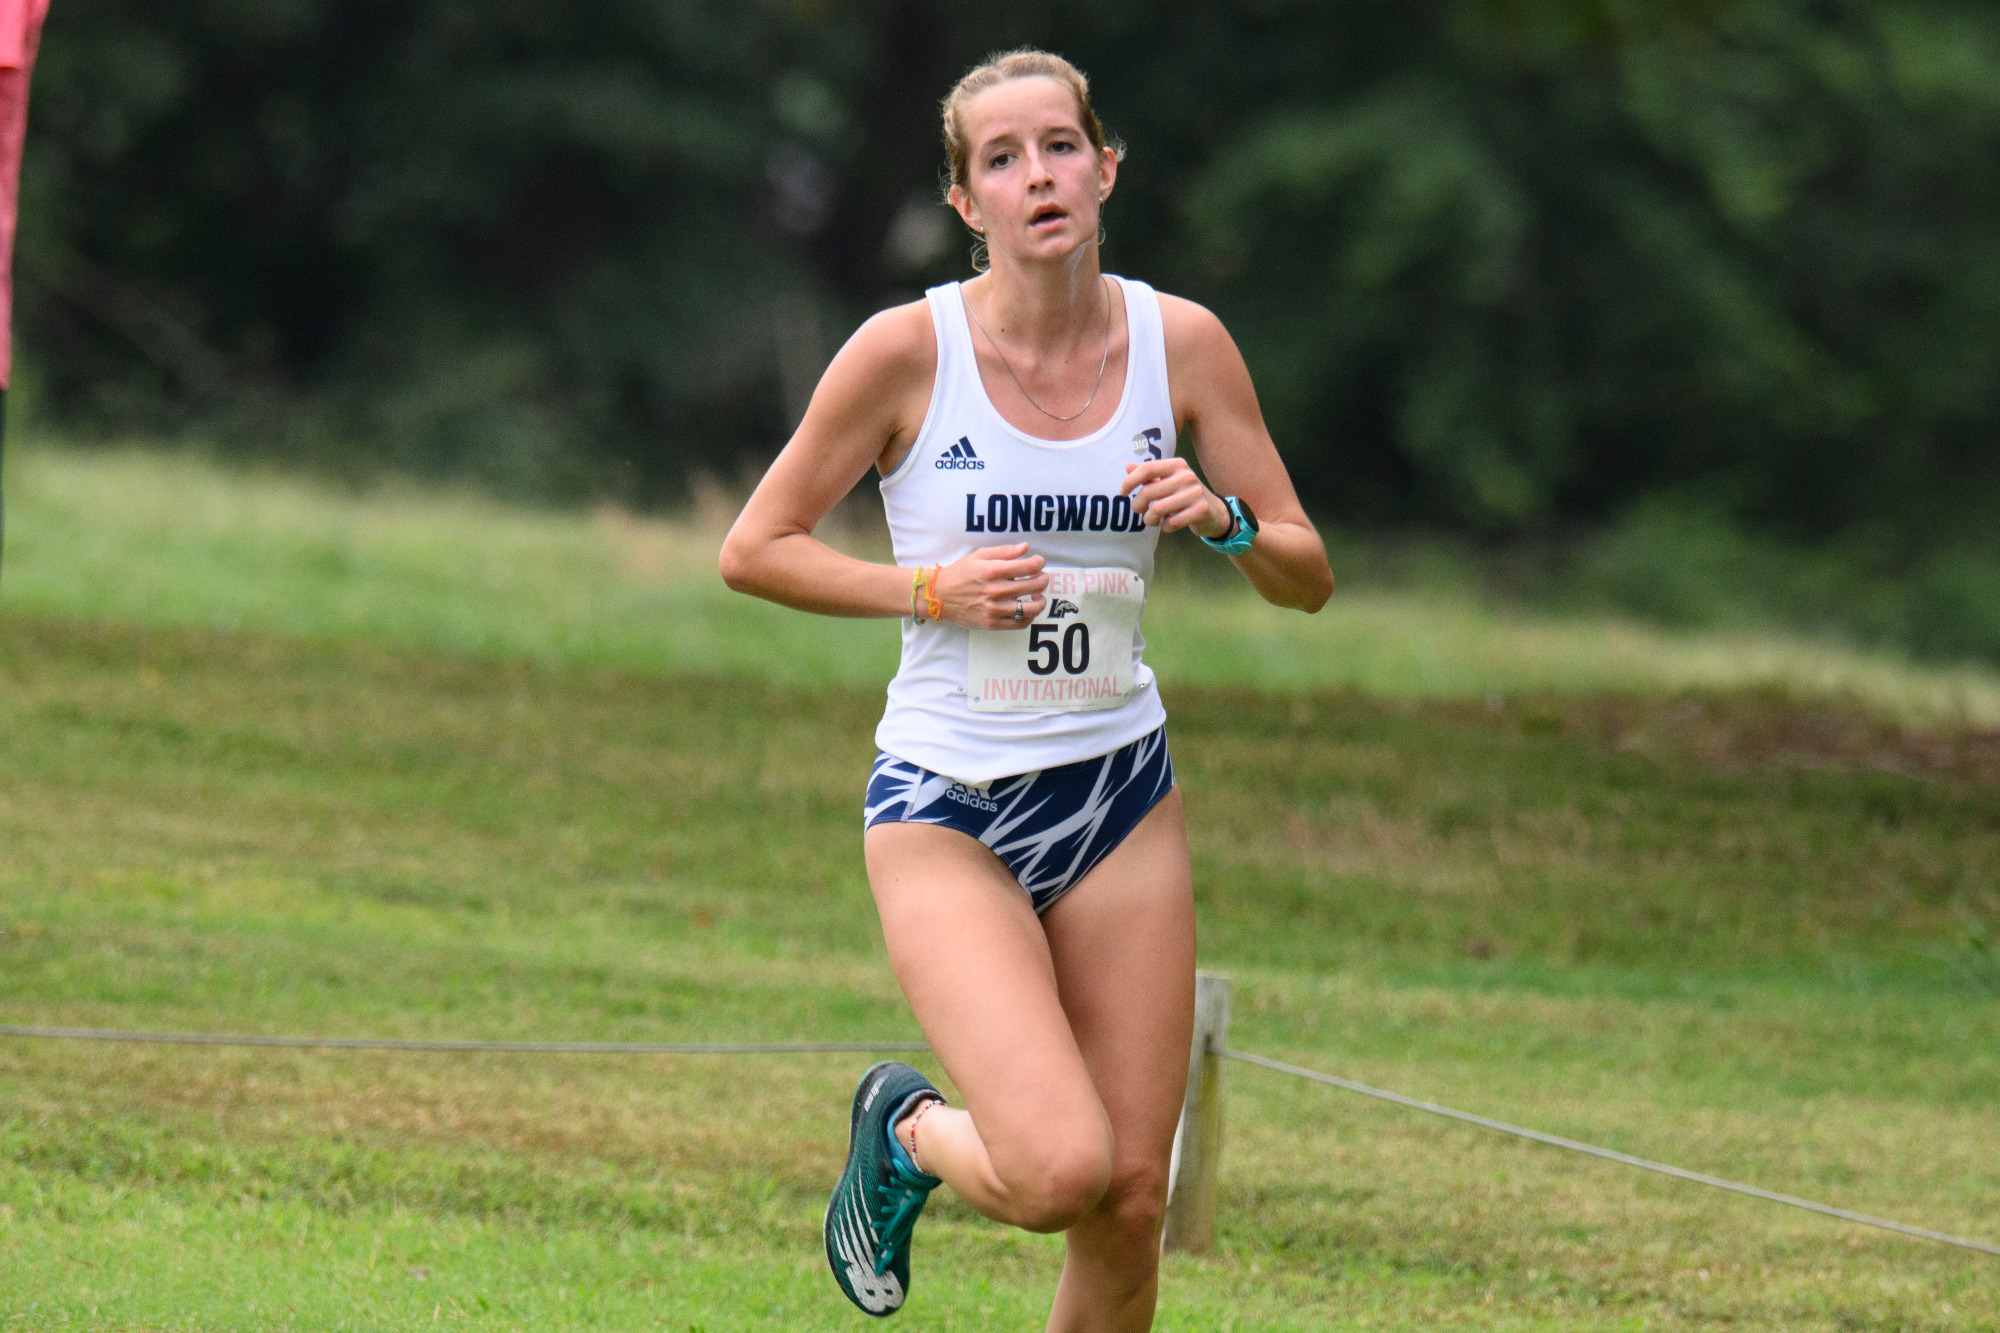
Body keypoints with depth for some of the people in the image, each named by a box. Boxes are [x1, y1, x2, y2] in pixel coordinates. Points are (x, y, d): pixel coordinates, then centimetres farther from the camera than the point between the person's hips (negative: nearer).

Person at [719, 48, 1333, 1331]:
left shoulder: (1181, 343, -1)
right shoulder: (910, 349, -10)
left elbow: (1309, 577, 5)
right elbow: (754, 549, -2)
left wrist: (1223, 519, -16)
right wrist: (929, 588, -15)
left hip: (1121, 793, 4)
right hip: (947, 810, -4)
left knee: (1131, 1203, 0)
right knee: (1061, 1170, -20)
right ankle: (906, 1130, 14)